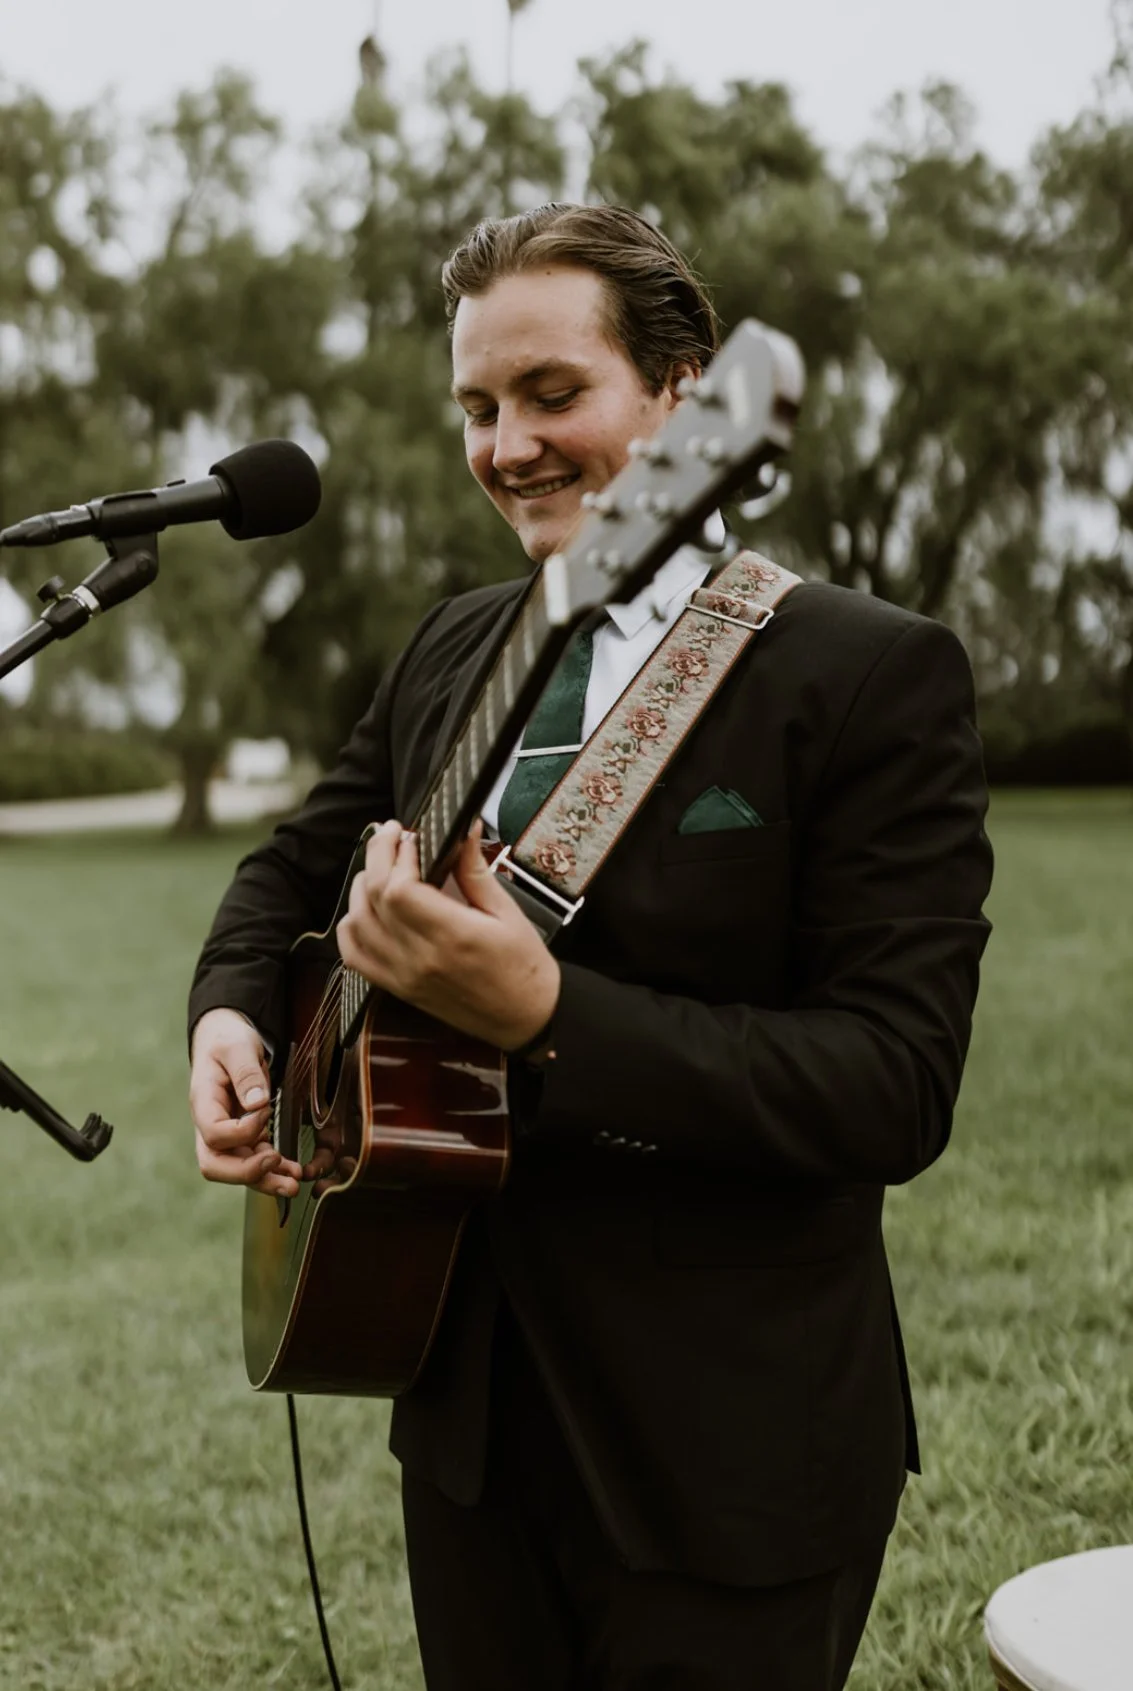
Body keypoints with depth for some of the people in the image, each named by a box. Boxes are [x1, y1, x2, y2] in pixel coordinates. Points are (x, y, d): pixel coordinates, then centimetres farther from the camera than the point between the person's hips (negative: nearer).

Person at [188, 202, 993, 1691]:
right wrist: (234, 1014, -2)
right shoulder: (452, 648, 6)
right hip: (469, 1407, 6)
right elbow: (300, 866, 20)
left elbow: (897, 1087, -20)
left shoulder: (875, 675, -14)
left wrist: (544, 1013, -30)